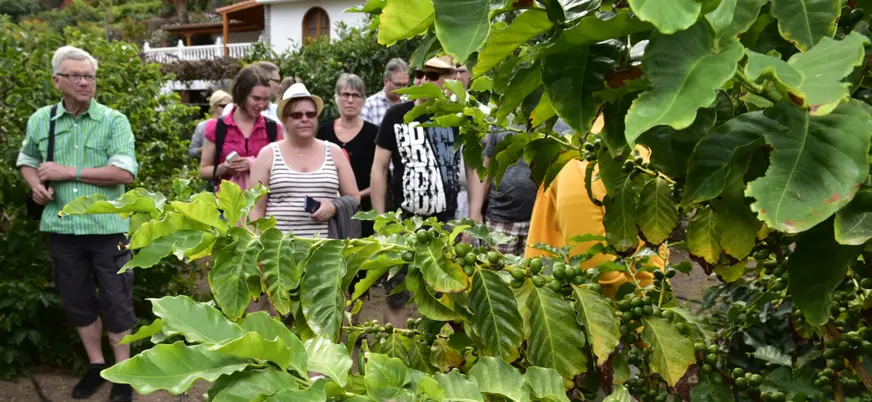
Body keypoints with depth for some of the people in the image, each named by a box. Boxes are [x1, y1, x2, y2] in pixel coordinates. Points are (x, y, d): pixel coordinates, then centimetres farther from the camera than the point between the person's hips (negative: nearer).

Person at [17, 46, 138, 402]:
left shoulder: (114, 121, -7)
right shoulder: (40, 120, 5)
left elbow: (124, 173, -17)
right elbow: (26, 159, 22)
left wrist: (69, 172, -17)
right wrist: (35, 183, 0)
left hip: (107, 228, -4)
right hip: (62, 229, 4)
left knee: (115, 302, 6)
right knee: (76, 301, 15)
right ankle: (96, 364, 33)